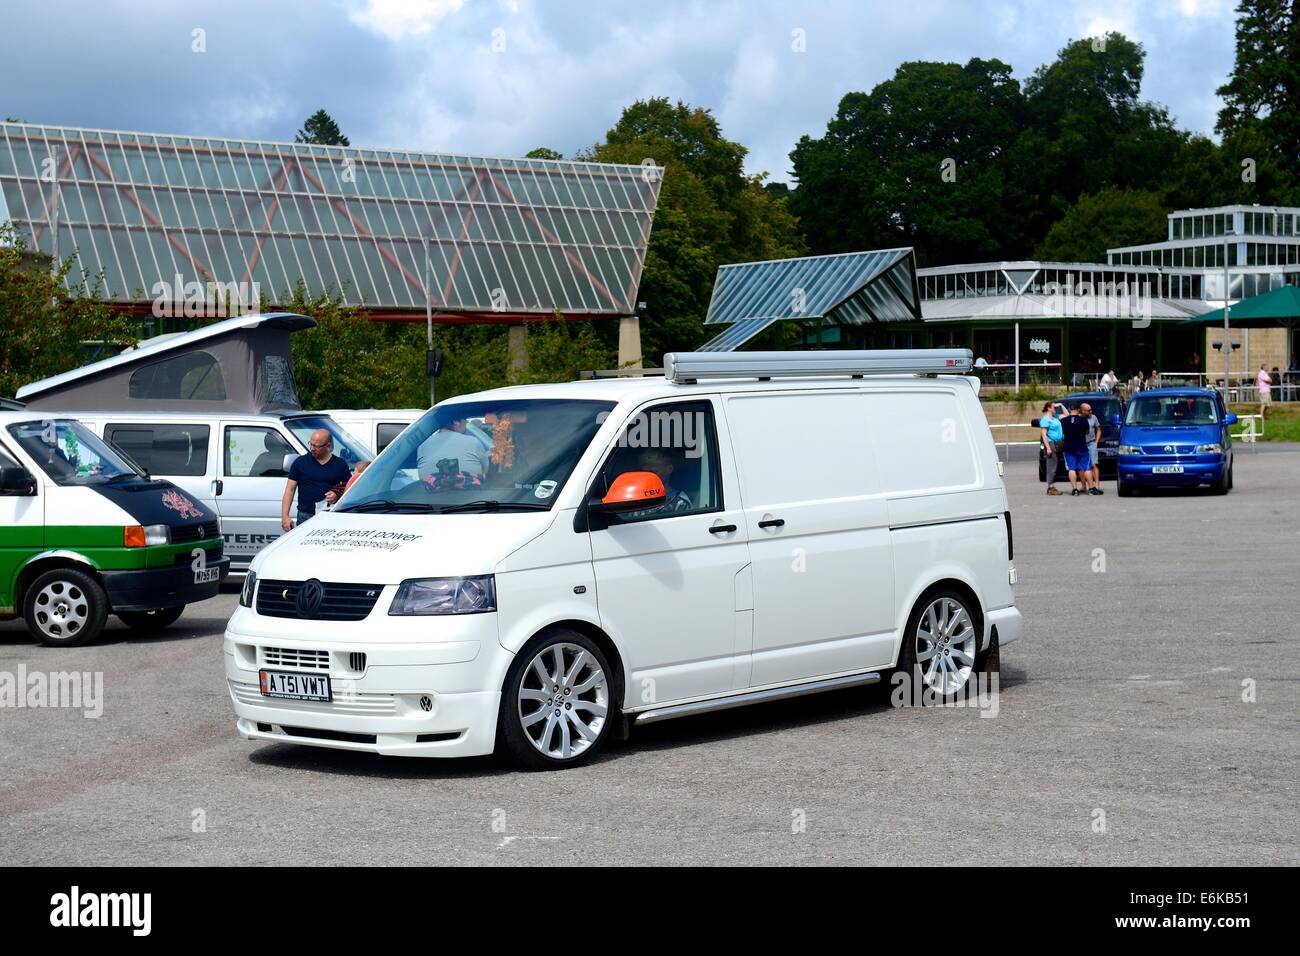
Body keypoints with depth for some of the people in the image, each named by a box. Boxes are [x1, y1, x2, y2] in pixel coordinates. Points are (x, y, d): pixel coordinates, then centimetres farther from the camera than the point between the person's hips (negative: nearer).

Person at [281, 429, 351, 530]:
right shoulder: (300, 462, 8)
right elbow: (290, 490, 5)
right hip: (305, 517, 0)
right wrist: (285, 516, -5)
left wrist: (337, 496, -10)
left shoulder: (340, 464, 8)